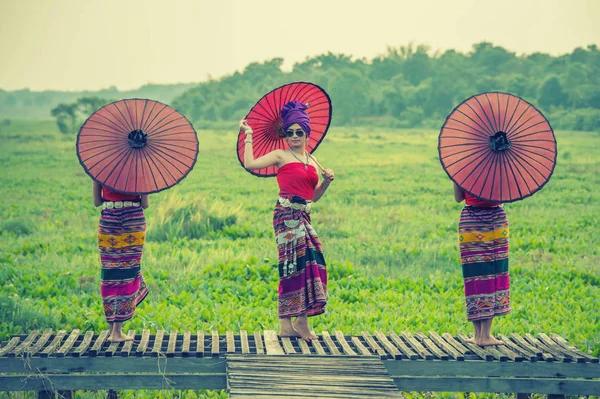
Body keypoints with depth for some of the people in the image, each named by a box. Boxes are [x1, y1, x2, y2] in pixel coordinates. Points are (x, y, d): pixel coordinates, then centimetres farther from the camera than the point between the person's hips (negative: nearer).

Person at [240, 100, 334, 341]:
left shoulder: (312, 161, 18)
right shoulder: (281, 156, 0)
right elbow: (250, 164, -14)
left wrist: (326, 181, 5)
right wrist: (248, 136, -7)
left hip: (303, 217, 7)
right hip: (287, 215, -7)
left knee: (311, 262, 3)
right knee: (299, 261, -12)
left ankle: (287, 325, 8)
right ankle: (301, 321, -8)